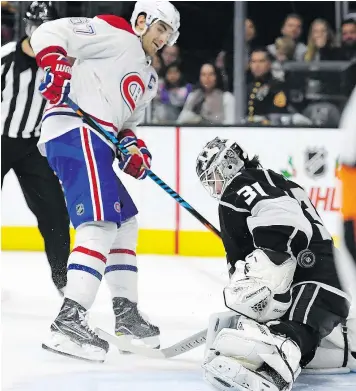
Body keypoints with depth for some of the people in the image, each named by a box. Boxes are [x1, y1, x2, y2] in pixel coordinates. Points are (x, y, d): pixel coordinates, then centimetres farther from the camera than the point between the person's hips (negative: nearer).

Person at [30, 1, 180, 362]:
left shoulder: (148, 79, 30)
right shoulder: (116, 34, 1)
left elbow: (124, 121, 28)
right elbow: (49, 33, -6)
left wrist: (132, 147, 8)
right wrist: (56, 69, -22)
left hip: (95, 142, 11)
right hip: (75, 131, -11)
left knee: (125, 221, 19)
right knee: (101, 222, -21)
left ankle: (126, 315, 26)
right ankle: (68, 322, -31)